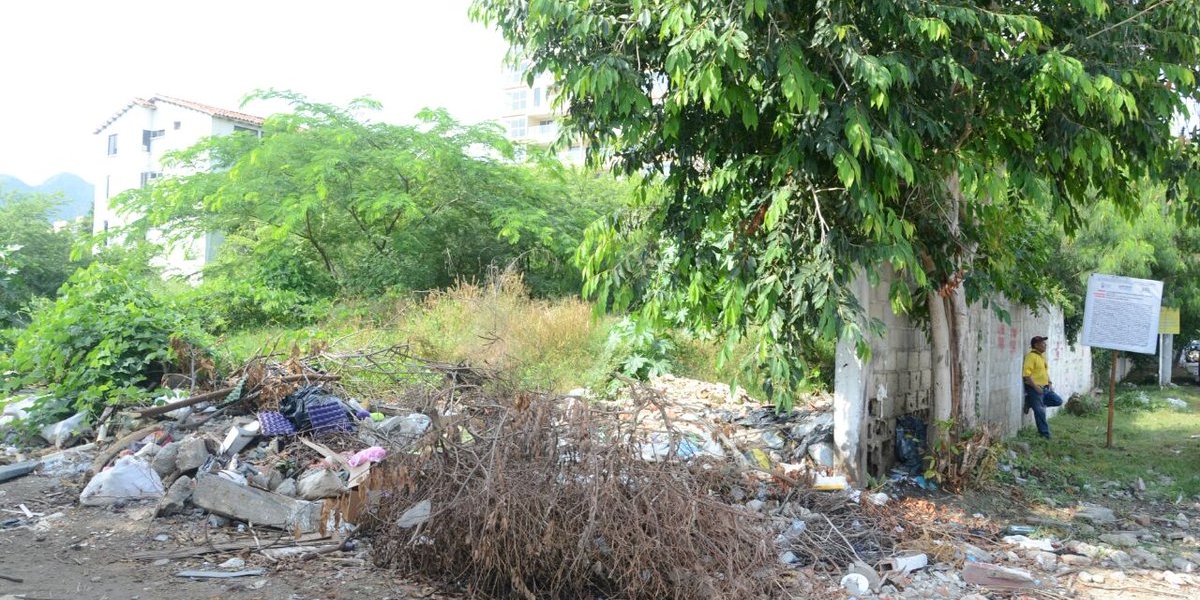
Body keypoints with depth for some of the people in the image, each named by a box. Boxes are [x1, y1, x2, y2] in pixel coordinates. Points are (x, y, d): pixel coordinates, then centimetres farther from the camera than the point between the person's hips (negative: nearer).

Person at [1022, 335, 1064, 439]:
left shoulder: (1042, 356, 14)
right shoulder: (1031, 356, -15)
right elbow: (1026, 374, -22)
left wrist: (1050, 383, 14)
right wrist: (1035, 386, -23)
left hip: (1045, 388, 9)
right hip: (1035, 389, -9)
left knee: (1058, 401, 8)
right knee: (1040, 412, -4)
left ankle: (1032, 403, 9)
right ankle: (1045, 434, 6)